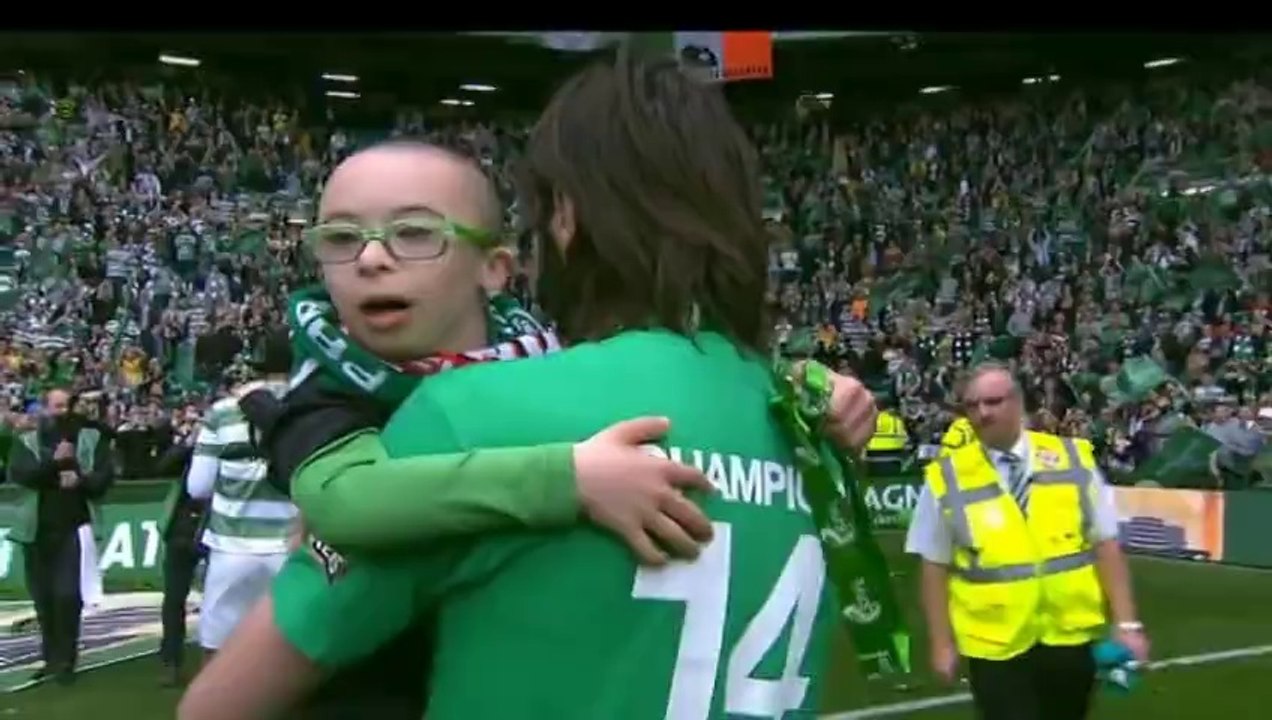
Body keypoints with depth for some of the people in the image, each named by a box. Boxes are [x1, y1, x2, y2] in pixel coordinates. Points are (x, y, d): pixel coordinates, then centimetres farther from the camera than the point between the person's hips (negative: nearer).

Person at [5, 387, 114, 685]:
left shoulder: (91, 438, 6)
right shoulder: (27, 441, 7)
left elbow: (105, 475, -2)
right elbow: (17, 472, -10)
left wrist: (82, 480, -20)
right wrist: (52, 461, -23)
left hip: (74, 527, -2)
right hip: (37, 529, 2)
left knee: (67, 595, -11)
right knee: (44, 598, 9)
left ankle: (65, 661, -1)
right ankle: (51, 658, 23)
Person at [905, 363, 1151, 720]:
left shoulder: (1073, 458, 0)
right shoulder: (946, 477, -5)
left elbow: (1106, 545, 2)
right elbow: (935, 567, -1)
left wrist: (1126, 623, -2)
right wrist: (942, 643, -1)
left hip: (1072, 635, 2)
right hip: (995, 643, -2)